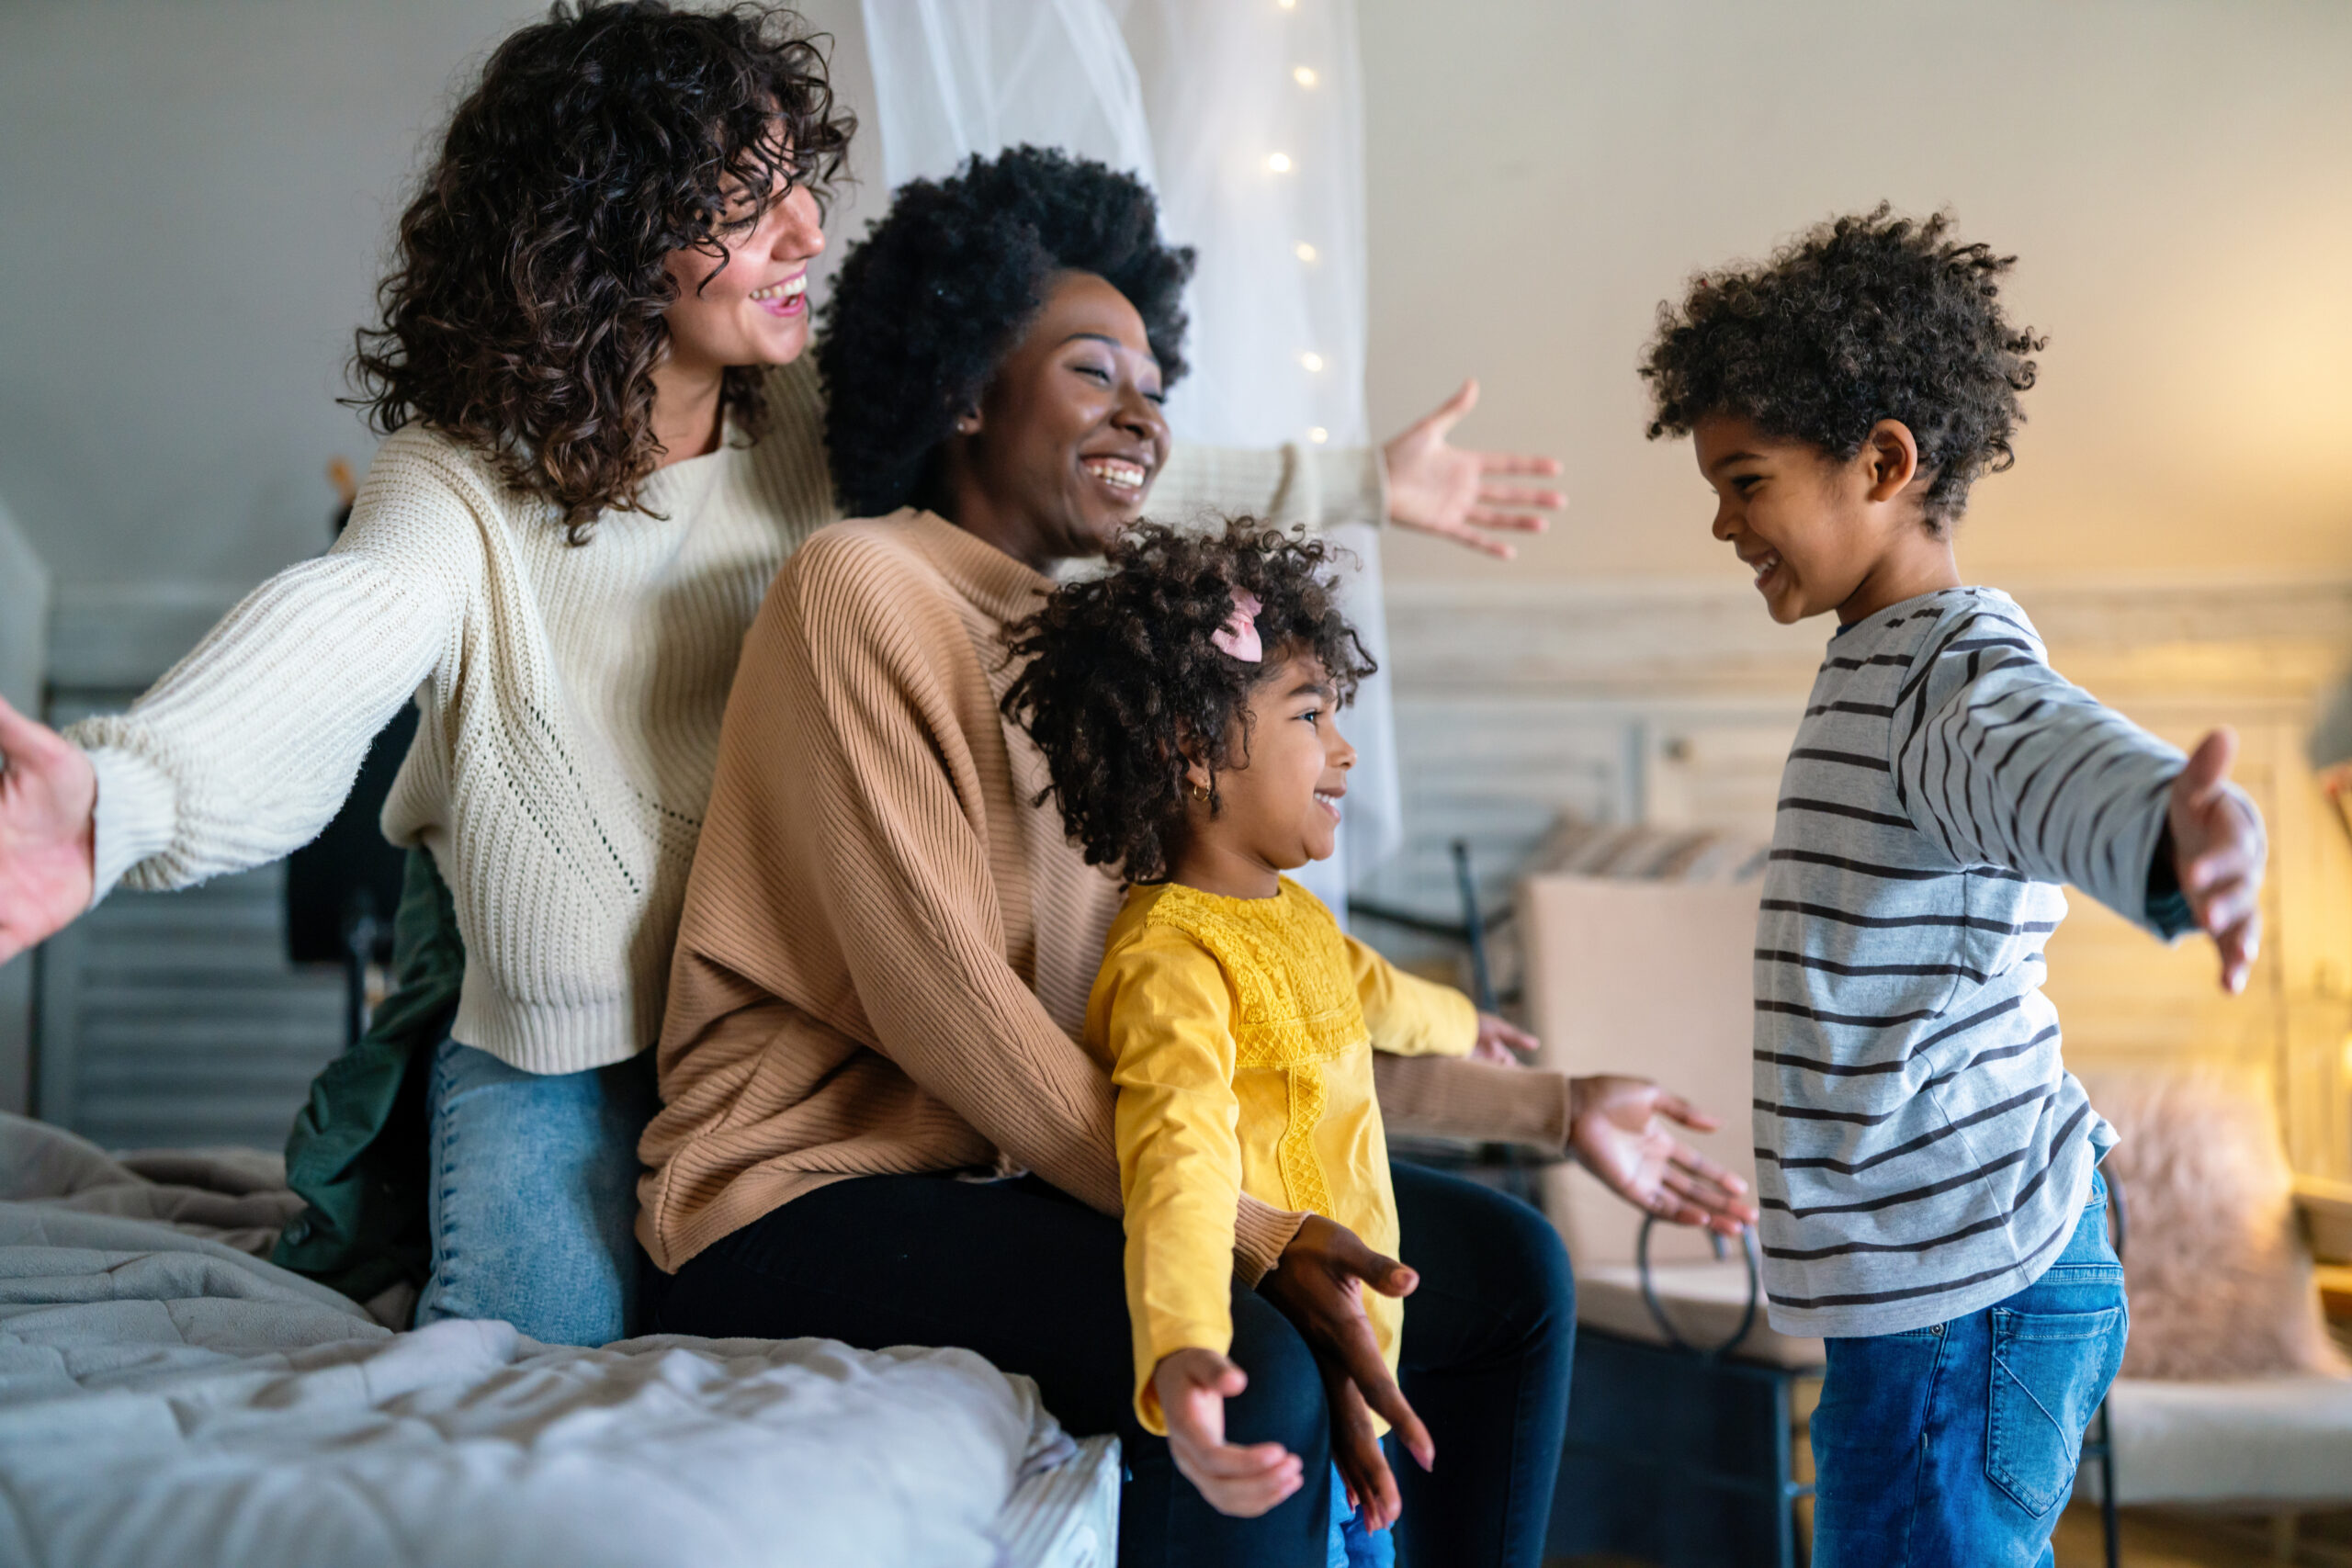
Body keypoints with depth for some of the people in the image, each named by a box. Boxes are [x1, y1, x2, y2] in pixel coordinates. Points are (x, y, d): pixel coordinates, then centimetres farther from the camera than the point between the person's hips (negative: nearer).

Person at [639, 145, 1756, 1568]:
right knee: (1251, 1368, -31)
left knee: (1508, 1266, 3)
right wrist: (1251, 1239, -24)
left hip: (1043, 1170, 8)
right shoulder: (864, 592, -11)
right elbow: (940, 999, -19)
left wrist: (1554, 1109, 13)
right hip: (816, 1191, -8)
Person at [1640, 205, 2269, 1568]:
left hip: (1961, 1302, -10)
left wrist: (2174, 830, -67)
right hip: (1936, 1283, 10)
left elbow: (2060, 758, -44)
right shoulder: (1884, 660, 13)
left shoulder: (1959, 674, -20)